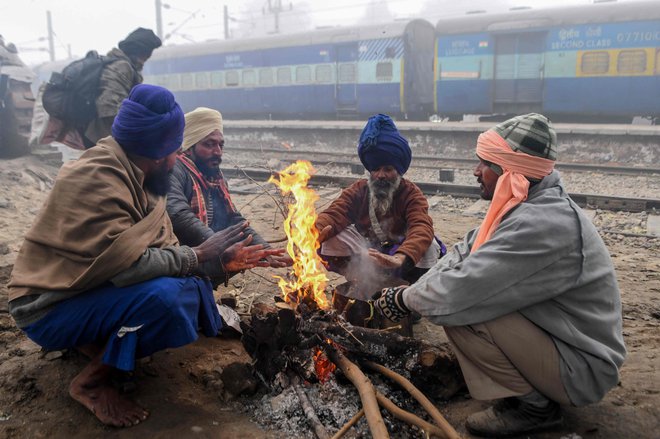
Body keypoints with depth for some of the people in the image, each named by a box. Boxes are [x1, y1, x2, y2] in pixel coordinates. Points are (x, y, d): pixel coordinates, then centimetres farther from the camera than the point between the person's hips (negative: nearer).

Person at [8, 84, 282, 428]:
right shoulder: (97, 179, -27)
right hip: (51, 307, -9)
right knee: (164, 294, -30)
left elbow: (163, 248, 3)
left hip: (91, 287, 9)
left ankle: (93, 342, 9)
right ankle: (91, 382, -7)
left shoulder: (137, 176, 2)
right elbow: (129, 265, -33)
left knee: (192, 284, -1)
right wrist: (198, 257, -21)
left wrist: (218, 261, -6)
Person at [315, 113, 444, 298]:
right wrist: (315, 232, -44)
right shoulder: (357, 190, -1)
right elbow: (333, 214, -17)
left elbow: (422, 228, -31)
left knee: (428, 247, -32)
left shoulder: (411, 193, -12)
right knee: (330, 237, -21)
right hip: (366, 255, 3)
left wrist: (400, 258, -53)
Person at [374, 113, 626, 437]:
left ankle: (533, 404, -4)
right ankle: (532, 388, 13)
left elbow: (458, 292, -33)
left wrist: (404, 299, -14)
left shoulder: (541, 224, -30)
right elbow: (464, 253, 4)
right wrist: (411, 291, -7)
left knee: (461, 312, -23)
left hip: (582, 370, -9)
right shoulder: (528, 205, 1)